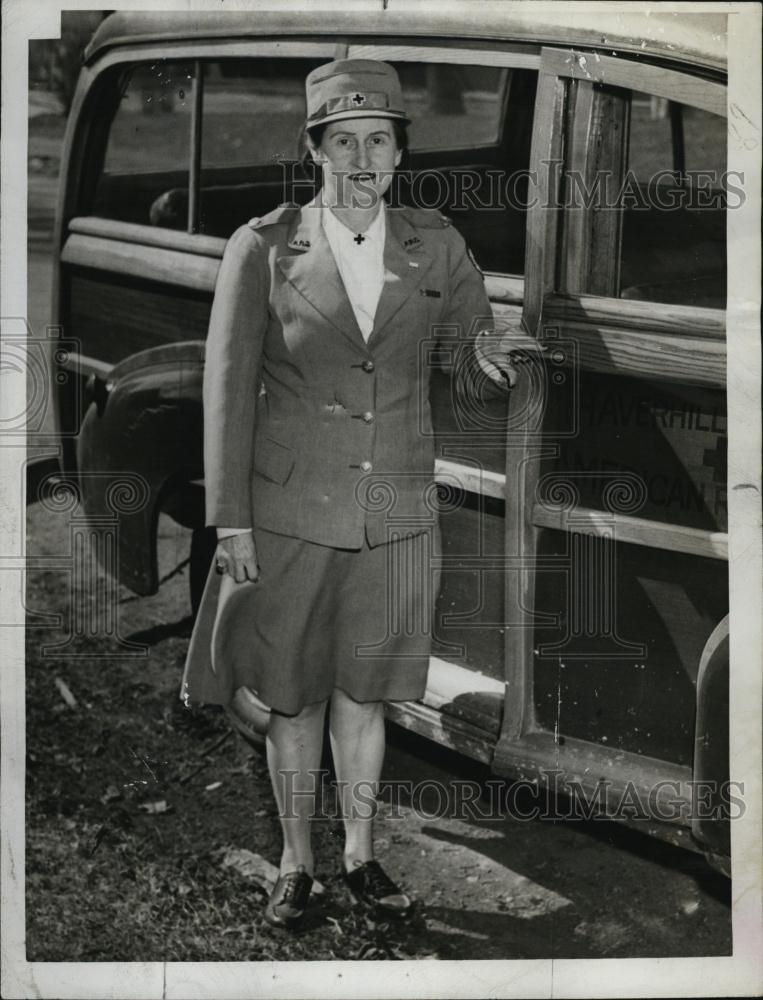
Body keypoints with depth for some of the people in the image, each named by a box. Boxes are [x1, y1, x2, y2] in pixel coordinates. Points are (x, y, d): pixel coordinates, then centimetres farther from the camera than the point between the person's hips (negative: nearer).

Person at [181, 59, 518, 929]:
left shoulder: (435, 246, -1)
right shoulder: (263, 248, -8)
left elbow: (485, 345, 16)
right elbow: (229, 387, -5)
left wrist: (494, 365, -6)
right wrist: (229, 521, -7)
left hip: (394, 514, 2)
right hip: (288, 513, -1)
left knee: (362, 694, 13)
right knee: (294, 698, 10)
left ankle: (360, 858, 30)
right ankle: (295, 865, 27)